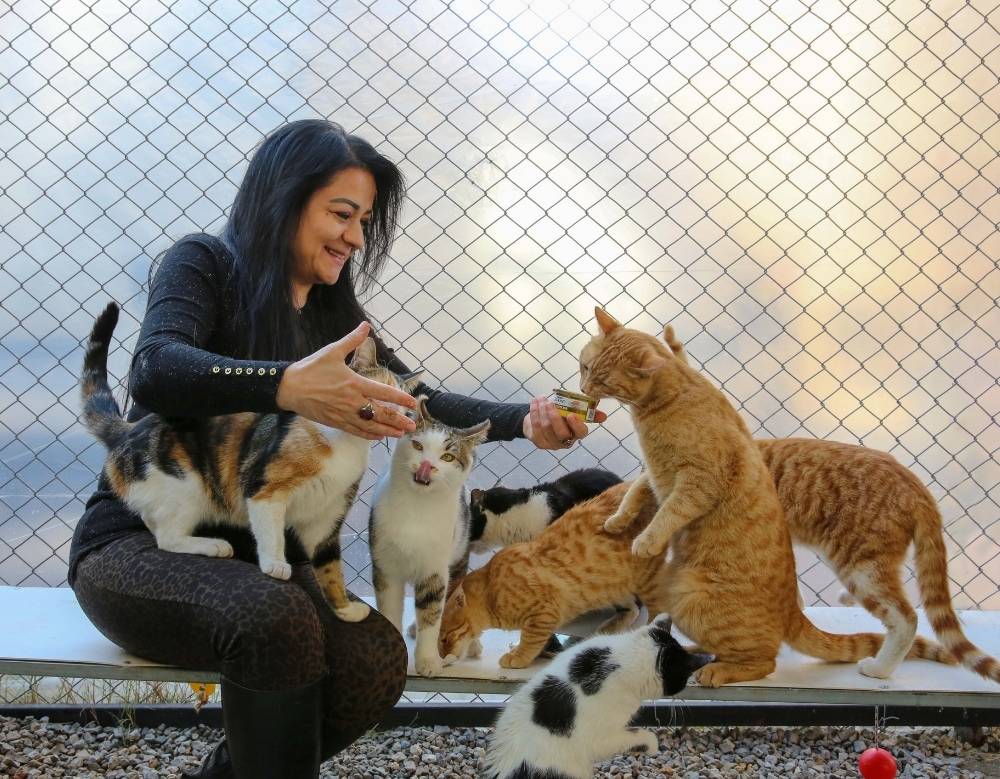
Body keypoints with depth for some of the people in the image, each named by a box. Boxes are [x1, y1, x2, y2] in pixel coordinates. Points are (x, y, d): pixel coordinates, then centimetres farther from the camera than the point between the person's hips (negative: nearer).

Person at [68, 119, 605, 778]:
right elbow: (156, 370, -27)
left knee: (378, 658, -23)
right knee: (278, 621, -37)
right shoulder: (205, 265, -7)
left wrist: (525, 421, -15)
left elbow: (417, 401, 4)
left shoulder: (335, 314, 12)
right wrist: (287, 387, -44)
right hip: (138, 545, -6)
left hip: (257, 558, 6)